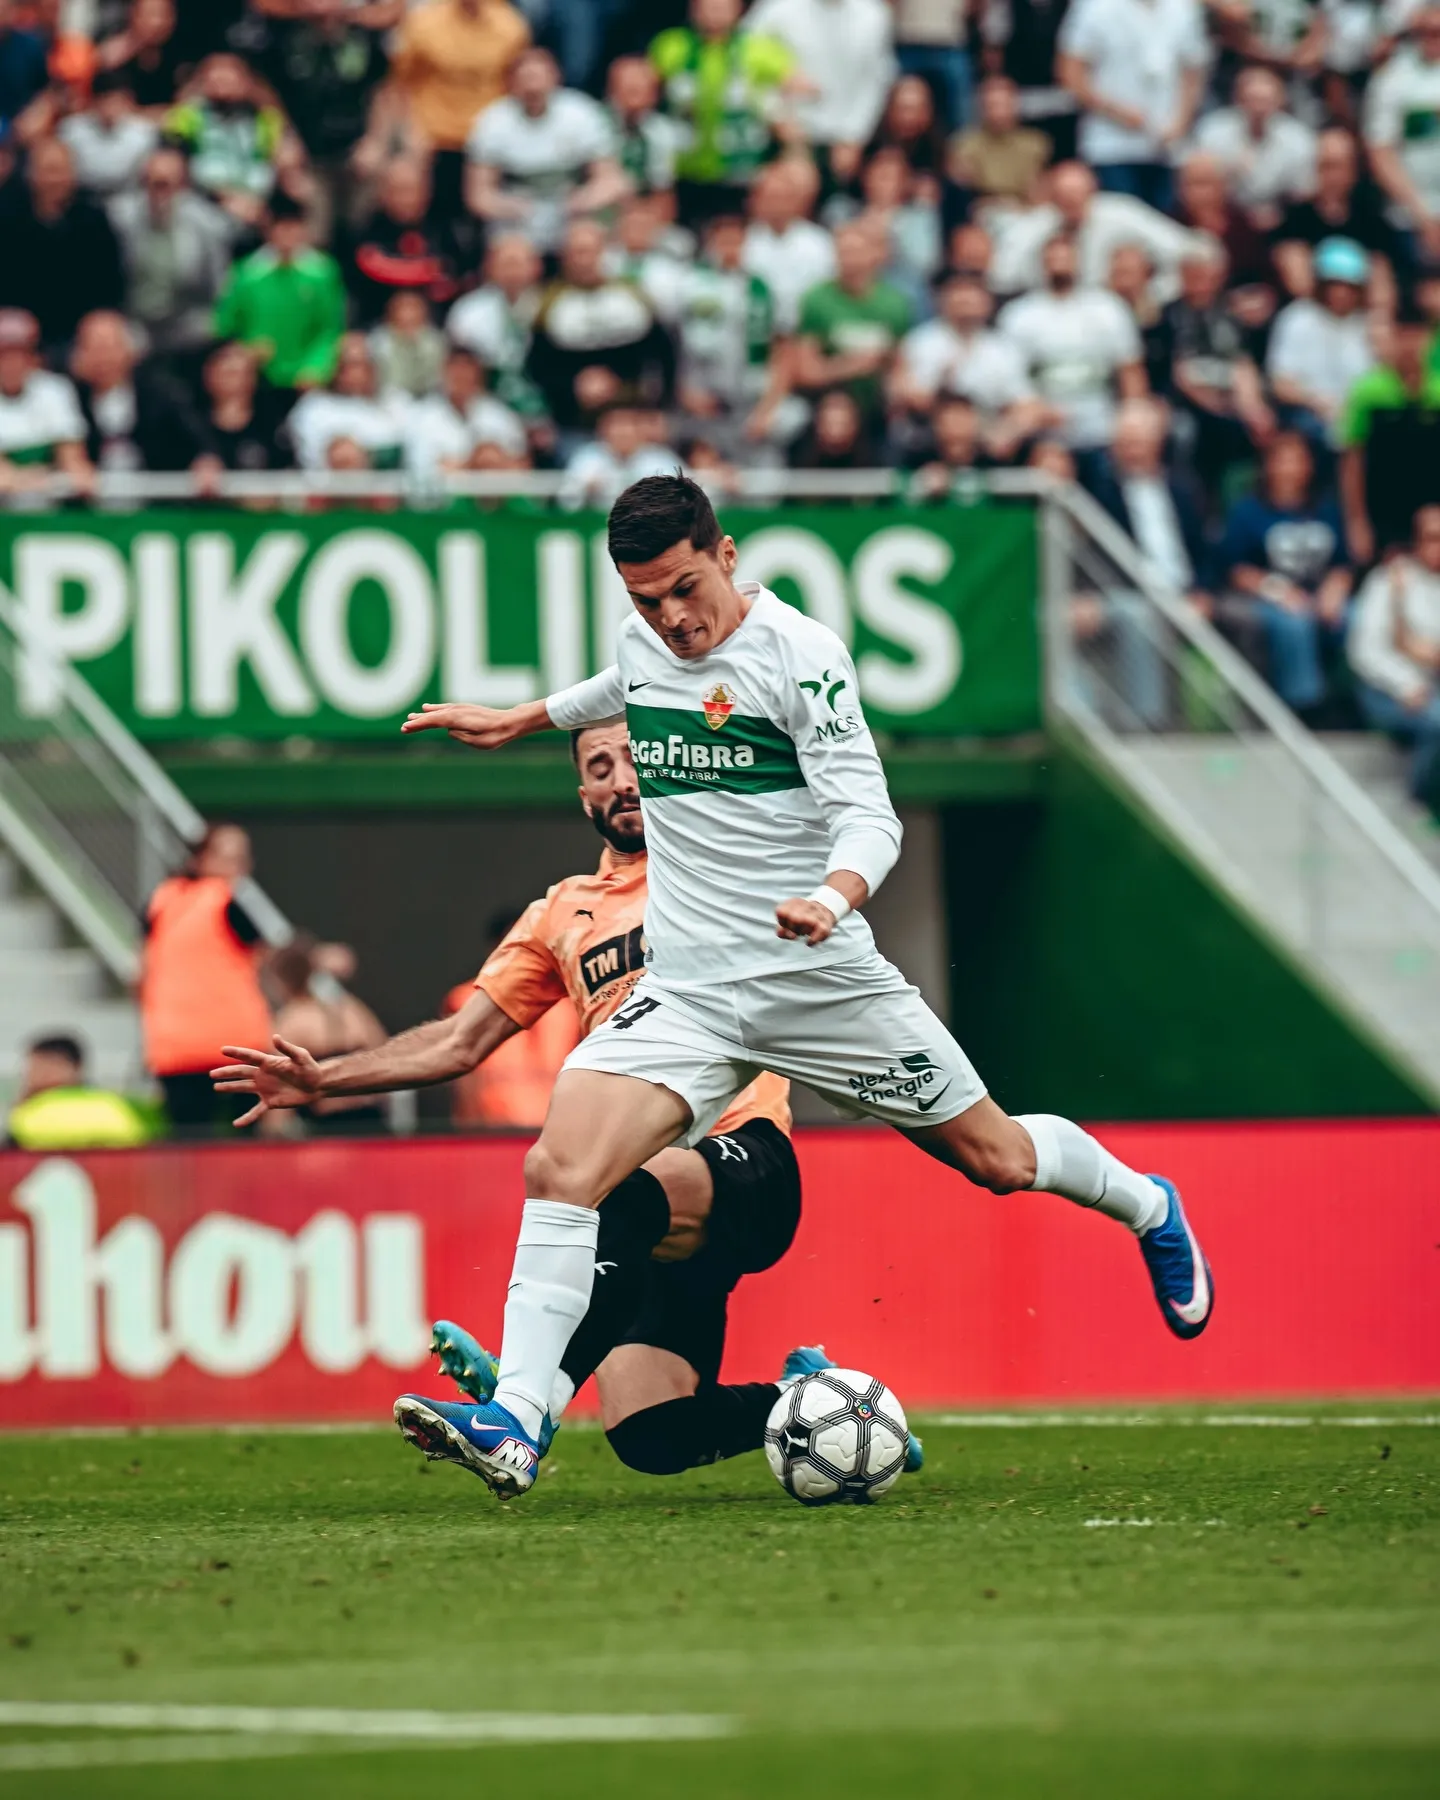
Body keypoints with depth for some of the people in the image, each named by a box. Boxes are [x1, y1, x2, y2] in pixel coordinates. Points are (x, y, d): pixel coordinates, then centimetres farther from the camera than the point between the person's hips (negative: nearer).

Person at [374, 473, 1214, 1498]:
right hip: (685, 989, 4)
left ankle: (1149, 1211, 43)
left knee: (997, 1157, 10)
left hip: (819, 979, -4)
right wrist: (520, 721, 37)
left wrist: (833, 895, -37)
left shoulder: (798, 652, -12)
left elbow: (869, 813, -17)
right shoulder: (645, 641, 6)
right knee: (561, 1167, -19)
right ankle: (515, 1425, -23)